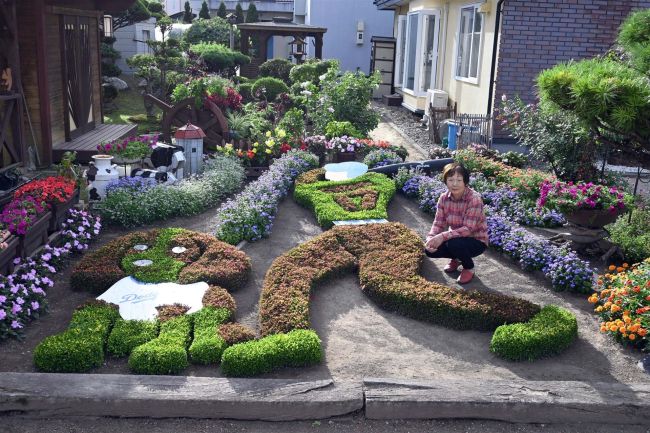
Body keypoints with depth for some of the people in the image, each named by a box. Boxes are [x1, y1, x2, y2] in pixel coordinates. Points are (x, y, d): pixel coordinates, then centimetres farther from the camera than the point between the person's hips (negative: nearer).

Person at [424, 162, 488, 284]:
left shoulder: (474, 199, -27)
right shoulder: (444, 198, -9)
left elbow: (468, 229, -32)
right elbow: (438, 223, -8)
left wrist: (443, 236, -41)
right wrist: (430, 238, -30)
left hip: (476, 241, -5)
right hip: (457, 238, 6)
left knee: (453, 243, -34)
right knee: (430, 249, -15)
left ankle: (469, 267, -1)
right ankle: (457, 258, 16)